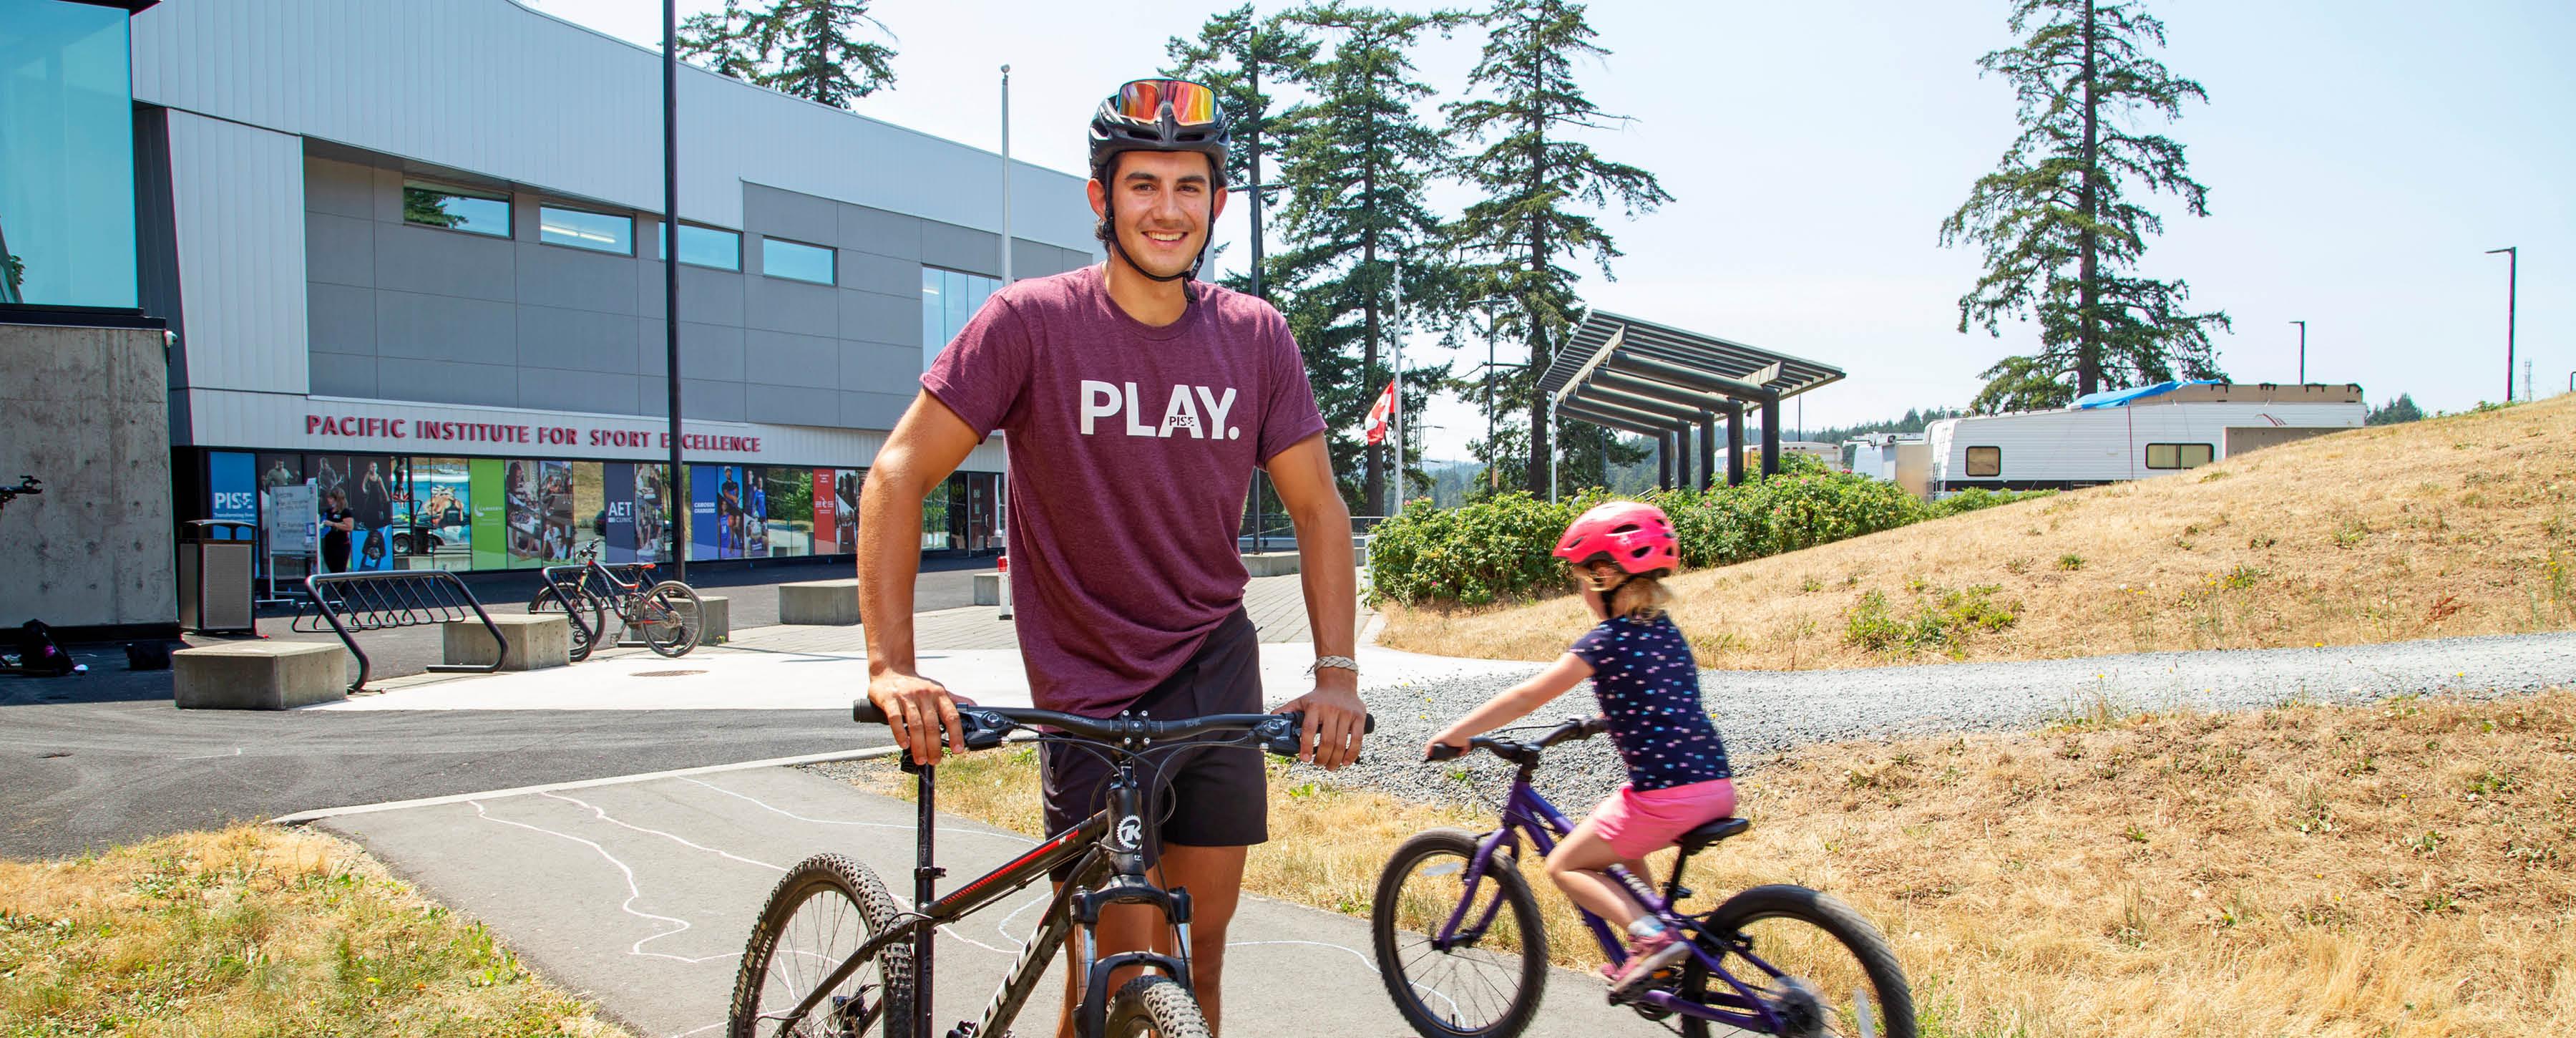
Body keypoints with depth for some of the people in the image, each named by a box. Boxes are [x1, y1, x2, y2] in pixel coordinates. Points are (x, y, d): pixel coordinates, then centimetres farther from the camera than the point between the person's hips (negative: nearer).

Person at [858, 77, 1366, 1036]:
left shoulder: (1256, 337, -1)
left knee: (1199, 948, 12)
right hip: (1091, 693, -3)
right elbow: (899, 476, -12)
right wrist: (891, 666, -21)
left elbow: (1317, 506, 5)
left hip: (1219, 672, 4)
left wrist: (1336, 669, -5)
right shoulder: (1032, 322, -12)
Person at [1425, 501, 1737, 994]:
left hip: (1666, 796, -8)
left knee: (1565, 865, 8)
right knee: (1615, 845, 31)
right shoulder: (1666, 630, 13)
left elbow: (1527, 697, -8)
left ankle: (1653, 935, -8)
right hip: (1719, 786, 8)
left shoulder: (1606, 640, -9)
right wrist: (1607, 718, 40)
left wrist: (1454, 733, -1)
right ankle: (1650, 957, 26)